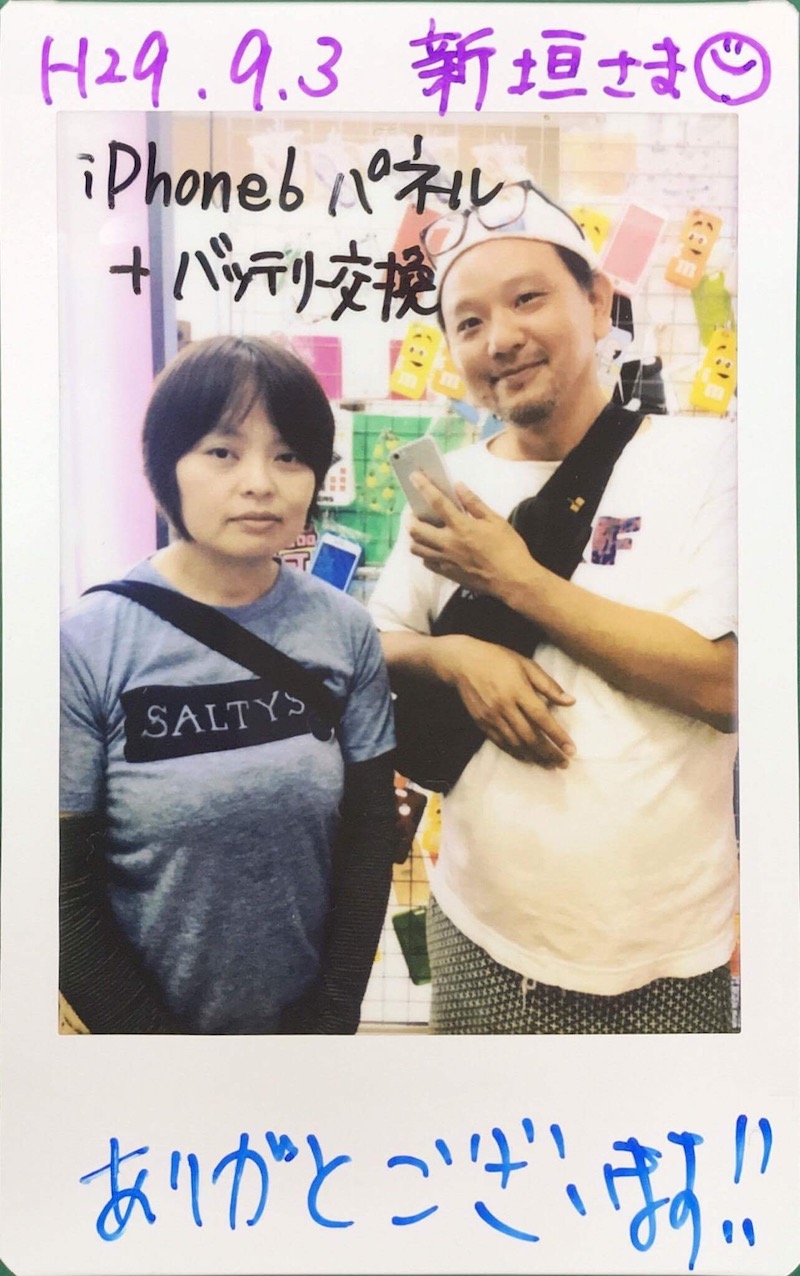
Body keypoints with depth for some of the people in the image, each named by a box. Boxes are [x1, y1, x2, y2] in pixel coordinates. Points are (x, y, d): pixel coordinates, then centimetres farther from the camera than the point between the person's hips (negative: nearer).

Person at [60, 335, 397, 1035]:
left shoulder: (345, 629, -9)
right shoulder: (88, 644, -16)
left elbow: (370, 832, -2)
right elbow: (69, 892, -13)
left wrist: (335, 1016, -5)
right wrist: (152, 1031, -11)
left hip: (307, 1006, 2)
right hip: (149, 1009, -2)